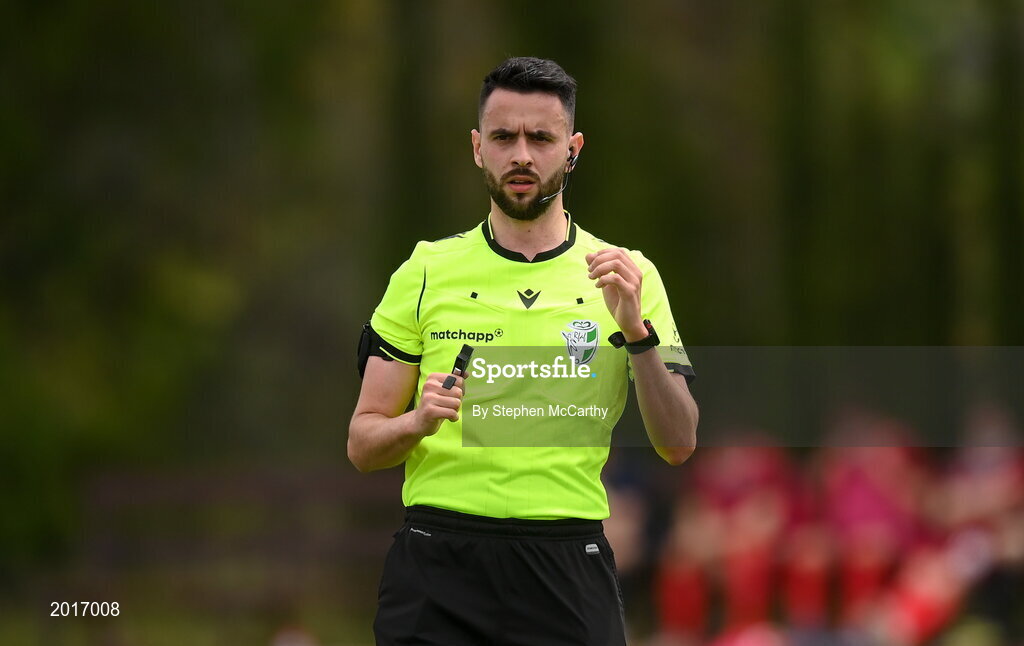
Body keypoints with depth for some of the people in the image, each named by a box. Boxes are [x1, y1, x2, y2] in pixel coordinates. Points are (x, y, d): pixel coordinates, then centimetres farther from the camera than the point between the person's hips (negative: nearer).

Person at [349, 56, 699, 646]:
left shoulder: (626, 276, 6)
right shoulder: (427, 271, 7)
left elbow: (678, 444, -2)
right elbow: (363, 446, 6)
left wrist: (636, 331, -16)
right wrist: (419, 421, -15)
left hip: (570, 574, 0)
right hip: (438, 565, 0)